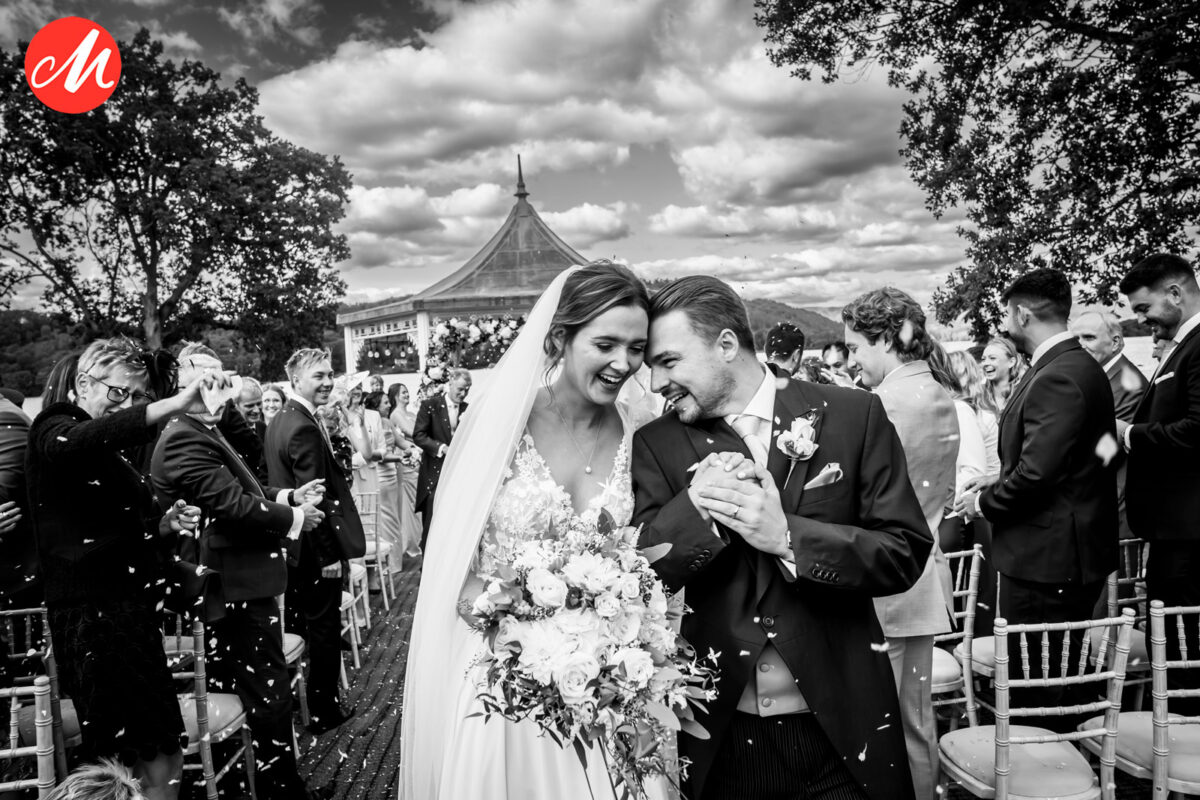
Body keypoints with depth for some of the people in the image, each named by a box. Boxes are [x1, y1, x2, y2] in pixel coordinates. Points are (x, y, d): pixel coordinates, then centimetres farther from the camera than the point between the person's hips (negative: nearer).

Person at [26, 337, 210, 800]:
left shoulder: (112, 450, 19)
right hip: (94, 617, -8)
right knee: (158, 761, -8)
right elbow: (82, 440, -33)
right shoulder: (54, 428, -5)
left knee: (158, 753, 10)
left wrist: (166, 524, 6)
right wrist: (177, 403, -41)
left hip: (132, 610, 8)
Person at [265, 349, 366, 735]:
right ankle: (324, 712, 18)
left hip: (289, 544, 10)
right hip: (314, 549, -10)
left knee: (295, 624, 21)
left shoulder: (279, 420, 8)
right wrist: (329, 555, -20)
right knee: (324, 628, 5)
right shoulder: (304, 428, -23)